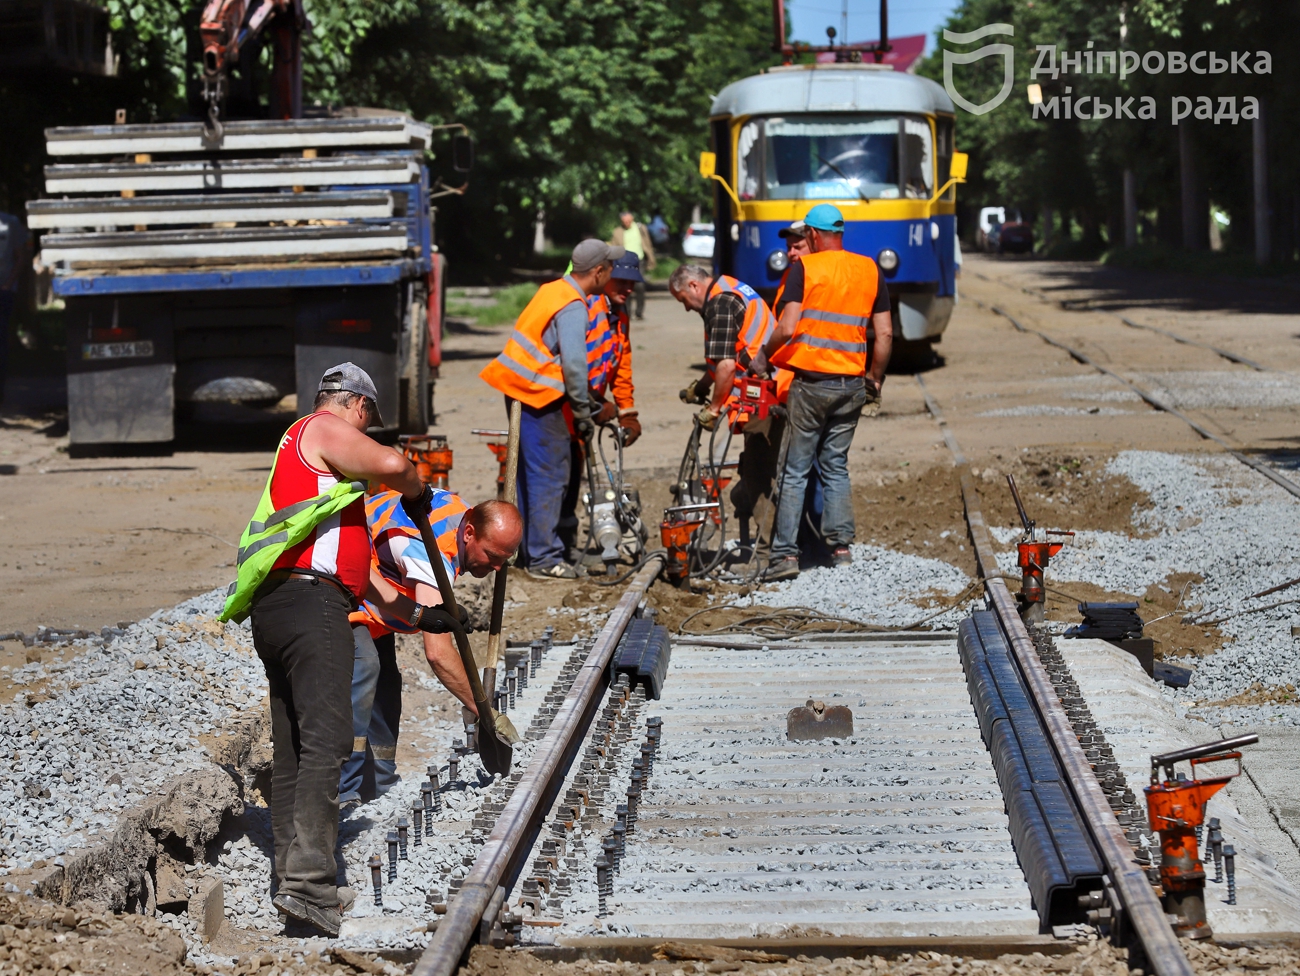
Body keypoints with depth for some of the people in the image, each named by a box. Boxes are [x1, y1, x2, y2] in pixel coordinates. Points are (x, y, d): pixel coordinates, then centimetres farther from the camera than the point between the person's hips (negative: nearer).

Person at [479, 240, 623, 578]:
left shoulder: (553, 290, 12)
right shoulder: (573, 308, -16)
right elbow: (574, 364, -23)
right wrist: (583, 413, -14)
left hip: (520, 390, 10)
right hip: (540, 397, -10)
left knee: (531, 473, 16)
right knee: (551, 475, -4)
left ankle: (529, 549, 23)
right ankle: (544, 557, -1)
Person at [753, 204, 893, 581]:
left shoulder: (804, 268, -5)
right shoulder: (870, 271, 8)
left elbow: (787, 328, -14)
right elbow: (884, 334, 5)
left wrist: (764, 356, 3)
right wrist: (875, 379, 17)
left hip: (811, 380, -4)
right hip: (852, 384, 4)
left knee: (795, 469, 0)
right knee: (836, 465, 15)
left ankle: (786, 553, -3)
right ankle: (841, 546, 9)